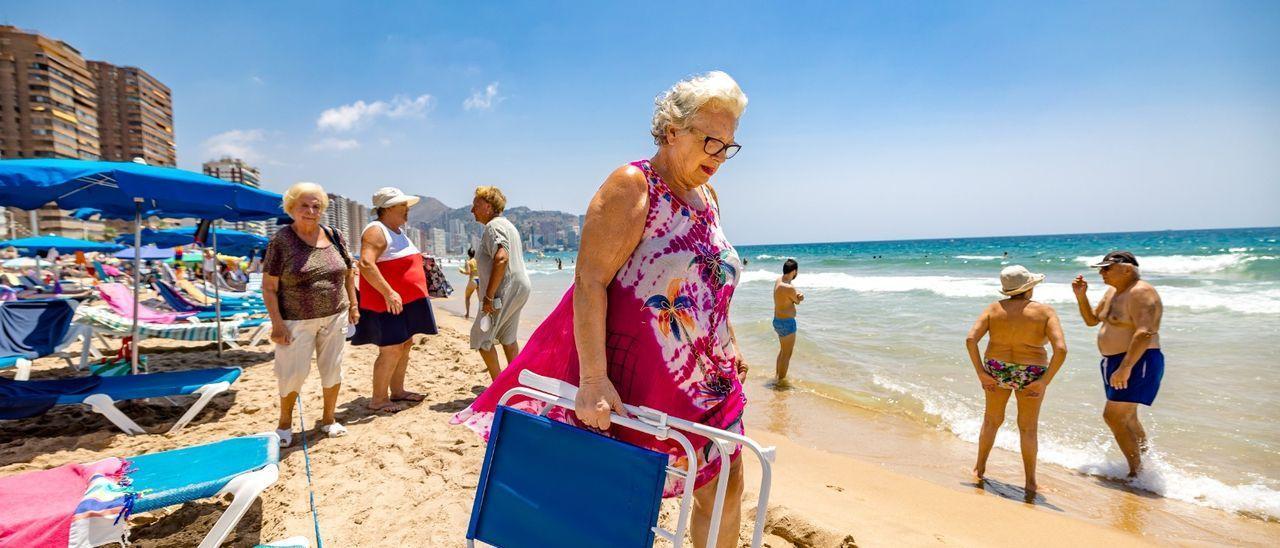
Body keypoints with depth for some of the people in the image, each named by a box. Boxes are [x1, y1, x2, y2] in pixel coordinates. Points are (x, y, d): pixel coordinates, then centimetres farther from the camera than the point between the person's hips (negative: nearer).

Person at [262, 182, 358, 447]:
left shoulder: (334, 236, 4)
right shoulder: (281, 241, -8)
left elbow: (348, 273, 14)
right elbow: (269, 287, -8)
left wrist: (353, 305, 10)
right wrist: (277, 323, -14)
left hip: (334, 317, 4)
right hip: (297, 320, -4)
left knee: (332, 369, 10)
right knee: (293, 373, 1)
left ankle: (328, 419, 28)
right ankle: (285, 422, 25)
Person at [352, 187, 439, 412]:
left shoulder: (398, 231, 16)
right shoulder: (376, 231, -15)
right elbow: (366, 264, -27)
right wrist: (388, 293, -30)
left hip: (406, 301, 10)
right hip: (388, 304, -10)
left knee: (405, 345, 14)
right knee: (391, 350, -8)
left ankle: (397, 391, 27)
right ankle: (378, 400, 4)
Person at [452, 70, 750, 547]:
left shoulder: (706, 196, 11)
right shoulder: (631, 186, -13)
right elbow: (589, 282, -22)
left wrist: (730, 348, 20)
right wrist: (593, 379, -27)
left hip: (707, 378, 8)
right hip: (634, 379, -7)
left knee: (725, 489, 13)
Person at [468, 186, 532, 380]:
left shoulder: (494, 226, -14)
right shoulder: (506, 224, 19)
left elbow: (501, 258, -29)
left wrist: (488, 296, -27)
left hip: (504, 291, -10)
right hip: (518, 289, 10)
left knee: (481, 338, 0)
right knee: (508, 339, 18)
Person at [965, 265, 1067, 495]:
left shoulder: (994, 309, -4)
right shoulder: (1045, 311, -9)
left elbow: (970, 340, -13)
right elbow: (1061, 349, -20)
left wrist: (980, 373, -8)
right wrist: (1044, 381, -13)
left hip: (996, 371, 2)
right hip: (1031, 376, -2)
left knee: (991, 420, 21)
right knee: (1028, 429, 14)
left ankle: (979, 468, 33)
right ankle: (1030, 483, 22)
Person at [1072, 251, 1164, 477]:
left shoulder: (1141, 293, -18)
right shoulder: (1113, 291, 11)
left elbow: (1145, 332, -29)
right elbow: (1091, 320, 20)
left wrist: (1126, 367, -33)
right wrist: (1081, 296, 5)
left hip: (1137, 363, -10)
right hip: (1115, 362, 10)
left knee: (1113, 416, -11)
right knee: (1127, 418, 20)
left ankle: (1137, 472, 0)